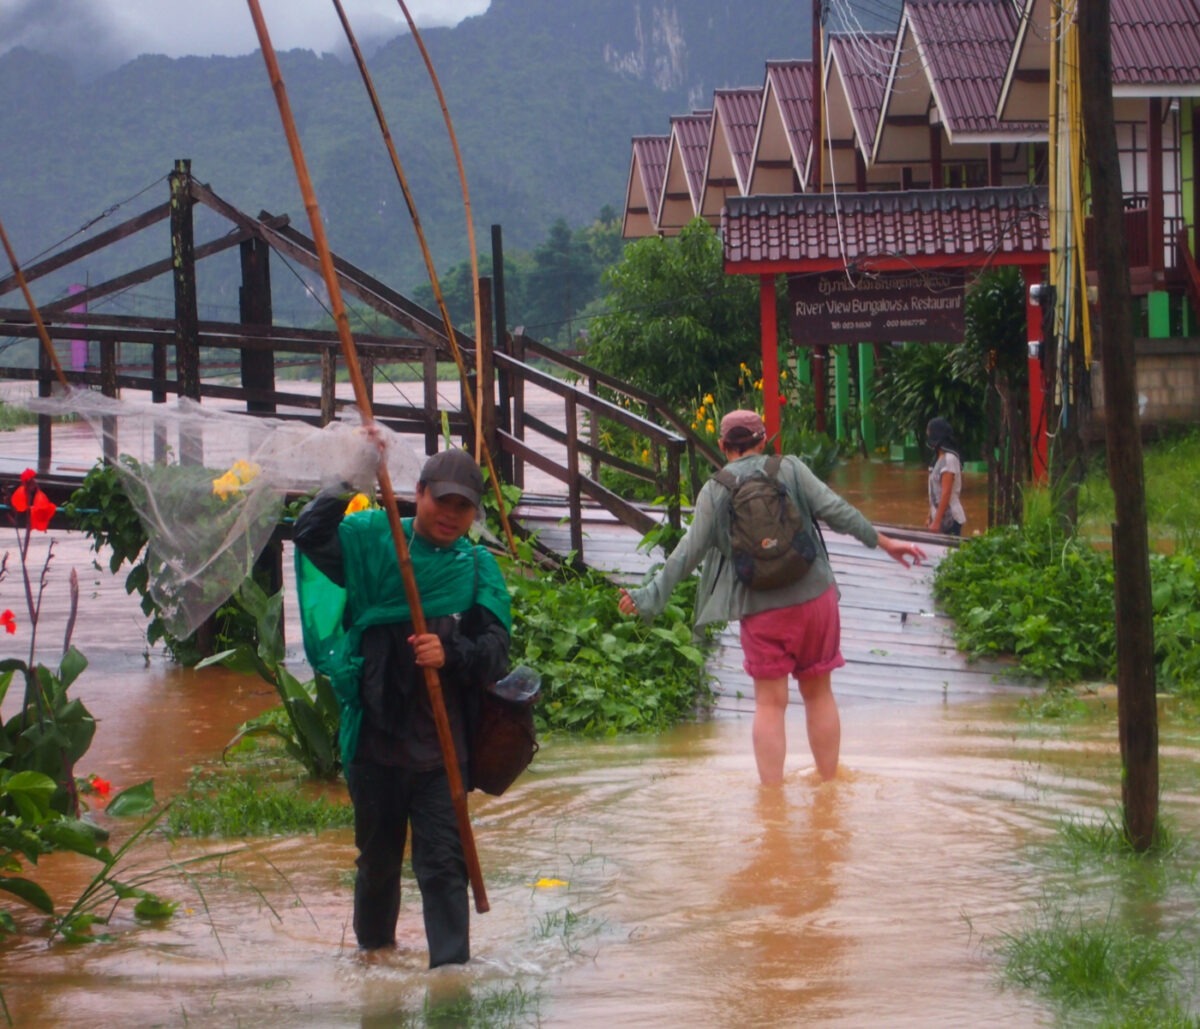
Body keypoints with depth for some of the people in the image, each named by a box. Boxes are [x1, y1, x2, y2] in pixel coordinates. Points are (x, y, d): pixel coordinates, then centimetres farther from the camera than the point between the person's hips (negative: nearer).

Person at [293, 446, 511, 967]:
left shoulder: (478, 569, 4)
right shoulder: (371, 539, 3)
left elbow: (496, 652, -5)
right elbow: (311, 536, -13)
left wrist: (451, 655, -25)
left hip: (442, 747, -1)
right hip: (374, 737, 1)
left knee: (443, 862, -5)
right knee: (377, 858, 17)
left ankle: (452, 967, -6)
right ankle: (373, 952, 36)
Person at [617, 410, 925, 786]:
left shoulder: (714, 491, -1)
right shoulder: (790, 469, 1)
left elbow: (689, 551, -3)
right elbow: (835, 510, -2)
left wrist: (650, 596, 4)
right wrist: (884, 542, 7)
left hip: (760, 606, -1)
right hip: (814, 595, 1)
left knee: (770, 702, 5)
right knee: (818, 692, 13)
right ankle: (829, 782, 20)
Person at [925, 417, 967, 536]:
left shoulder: (949, 459, -14)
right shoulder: (940, 458, 14)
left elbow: (946, 493, -18)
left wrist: (937, 521, -19)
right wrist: (931, 518, 19)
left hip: (949, 519, -9)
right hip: (943, 518, 9)